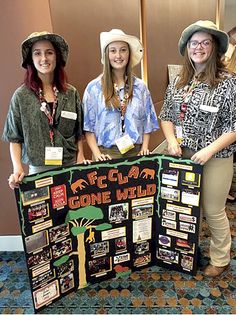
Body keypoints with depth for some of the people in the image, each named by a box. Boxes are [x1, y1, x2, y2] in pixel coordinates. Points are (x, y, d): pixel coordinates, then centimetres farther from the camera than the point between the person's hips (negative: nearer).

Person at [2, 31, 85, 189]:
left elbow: (79, 133, 7)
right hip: (38, 170, -1)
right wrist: (18, 169, -11)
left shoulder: (71, 93, 1)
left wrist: (80, 160, -2)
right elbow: (14, 138, 0)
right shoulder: (21, 96, -4)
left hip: (71, 166, 2)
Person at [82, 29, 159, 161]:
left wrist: (144, 148, -1)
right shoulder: (94, 88, -2)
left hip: (135, 152, 2)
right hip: (106, 154, -2)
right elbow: (89, 126, -2)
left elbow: (148, 121, 9)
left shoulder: (140, 86, 6)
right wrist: (97, 154, -10)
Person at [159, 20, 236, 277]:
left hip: (215, 159, -4)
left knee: (213, 211, 9)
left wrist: (210, 150, -20)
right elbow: (165, 115, 10)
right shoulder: (178, 81, 6)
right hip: (181, 155, 5)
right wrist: (171, 139, -7)